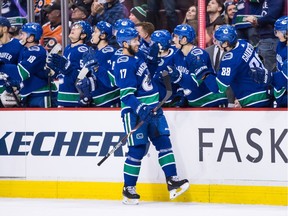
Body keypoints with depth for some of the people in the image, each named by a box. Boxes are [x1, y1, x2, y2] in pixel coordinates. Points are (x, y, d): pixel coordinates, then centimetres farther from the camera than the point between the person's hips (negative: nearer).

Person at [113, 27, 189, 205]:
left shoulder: (137, 58, 13)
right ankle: (128, 189, 5)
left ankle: (172, 181, 3)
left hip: (152, 108, 9)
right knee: (137, 150, -5)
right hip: (135, 113, -9)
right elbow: (127, 95, -22)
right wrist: (140, 109, -33)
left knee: (164, 142, 2)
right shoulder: (124, 65, -15)